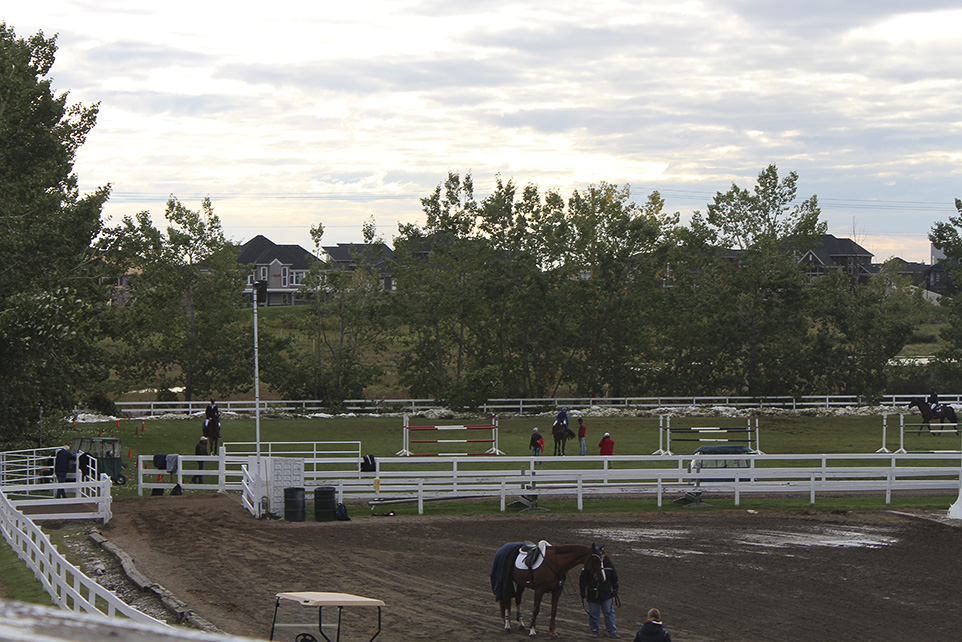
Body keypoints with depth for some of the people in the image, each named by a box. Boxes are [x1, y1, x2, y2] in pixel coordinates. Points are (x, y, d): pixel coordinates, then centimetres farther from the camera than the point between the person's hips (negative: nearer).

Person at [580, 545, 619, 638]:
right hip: (593, 594, -2)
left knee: (609, 613, 2)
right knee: (593, 613, 5)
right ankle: (594, 631, 20)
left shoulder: (609, 564, 0)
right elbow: (583, 580, -3)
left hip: (607, 594, 2)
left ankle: (612, 631, 8)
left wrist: (615, 591, 11)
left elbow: (614, 578, 12)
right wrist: (583, 592, -3)